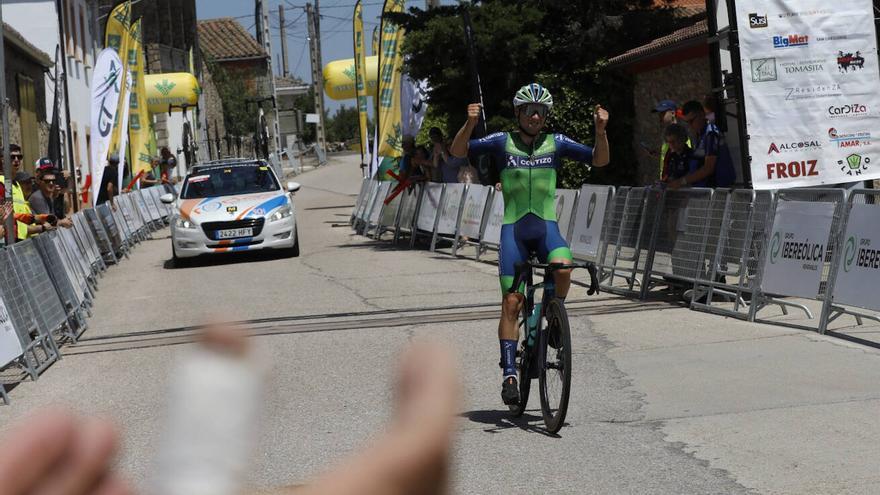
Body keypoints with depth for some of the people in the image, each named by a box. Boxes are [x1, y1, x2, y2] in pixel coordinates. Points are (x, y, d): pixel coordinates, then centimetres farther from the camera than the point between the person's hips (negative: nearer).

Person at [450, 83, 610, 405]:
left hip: (547, 226, 1)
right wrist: (470, 123, -21)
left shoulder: (556, 143, 6)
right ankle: (509, 372, -1)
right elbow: (458, 151, -3)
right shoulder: (503, 142, 3)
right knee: (511, 302, -6)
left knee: (563, 267, -31)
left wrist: (600, 131, -15)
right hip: (514, 228, 0)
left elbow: (599, 160, 3)